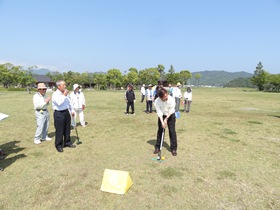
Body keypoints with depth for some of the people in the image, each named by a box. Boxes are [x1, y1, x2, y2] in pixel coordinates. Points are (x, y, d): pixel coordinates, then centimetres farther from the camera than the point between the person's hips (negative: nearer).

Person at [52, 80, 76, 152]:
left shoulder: (66, 93, 10)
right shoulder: (55, 94, -14)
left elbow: (69, 102, 19)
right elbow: (59, 103, -28)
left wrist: (72, 110, 17)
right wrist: (64, 95, -20)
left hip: (66, 112, 7)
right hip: (59, 114, -7)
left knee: (67, 129, 16)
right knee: (59, 130, 1)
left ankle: (67, 143, 30)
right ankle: (58, 146, 14)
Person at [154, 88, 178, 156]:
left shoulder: (171, 99, -27)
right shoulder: (157, 101, -24)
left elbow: (171, 111, -21)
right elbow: (159, 112, -22)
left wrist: (166, 119, -21)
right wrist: (162, 122, -28)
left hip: (170, 116, -1)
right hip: (162, 116, 1)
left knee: (172, 131, -2)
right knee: (160, 131, 6)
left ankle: (173, 149, 9)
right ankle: (157, 147, 19)